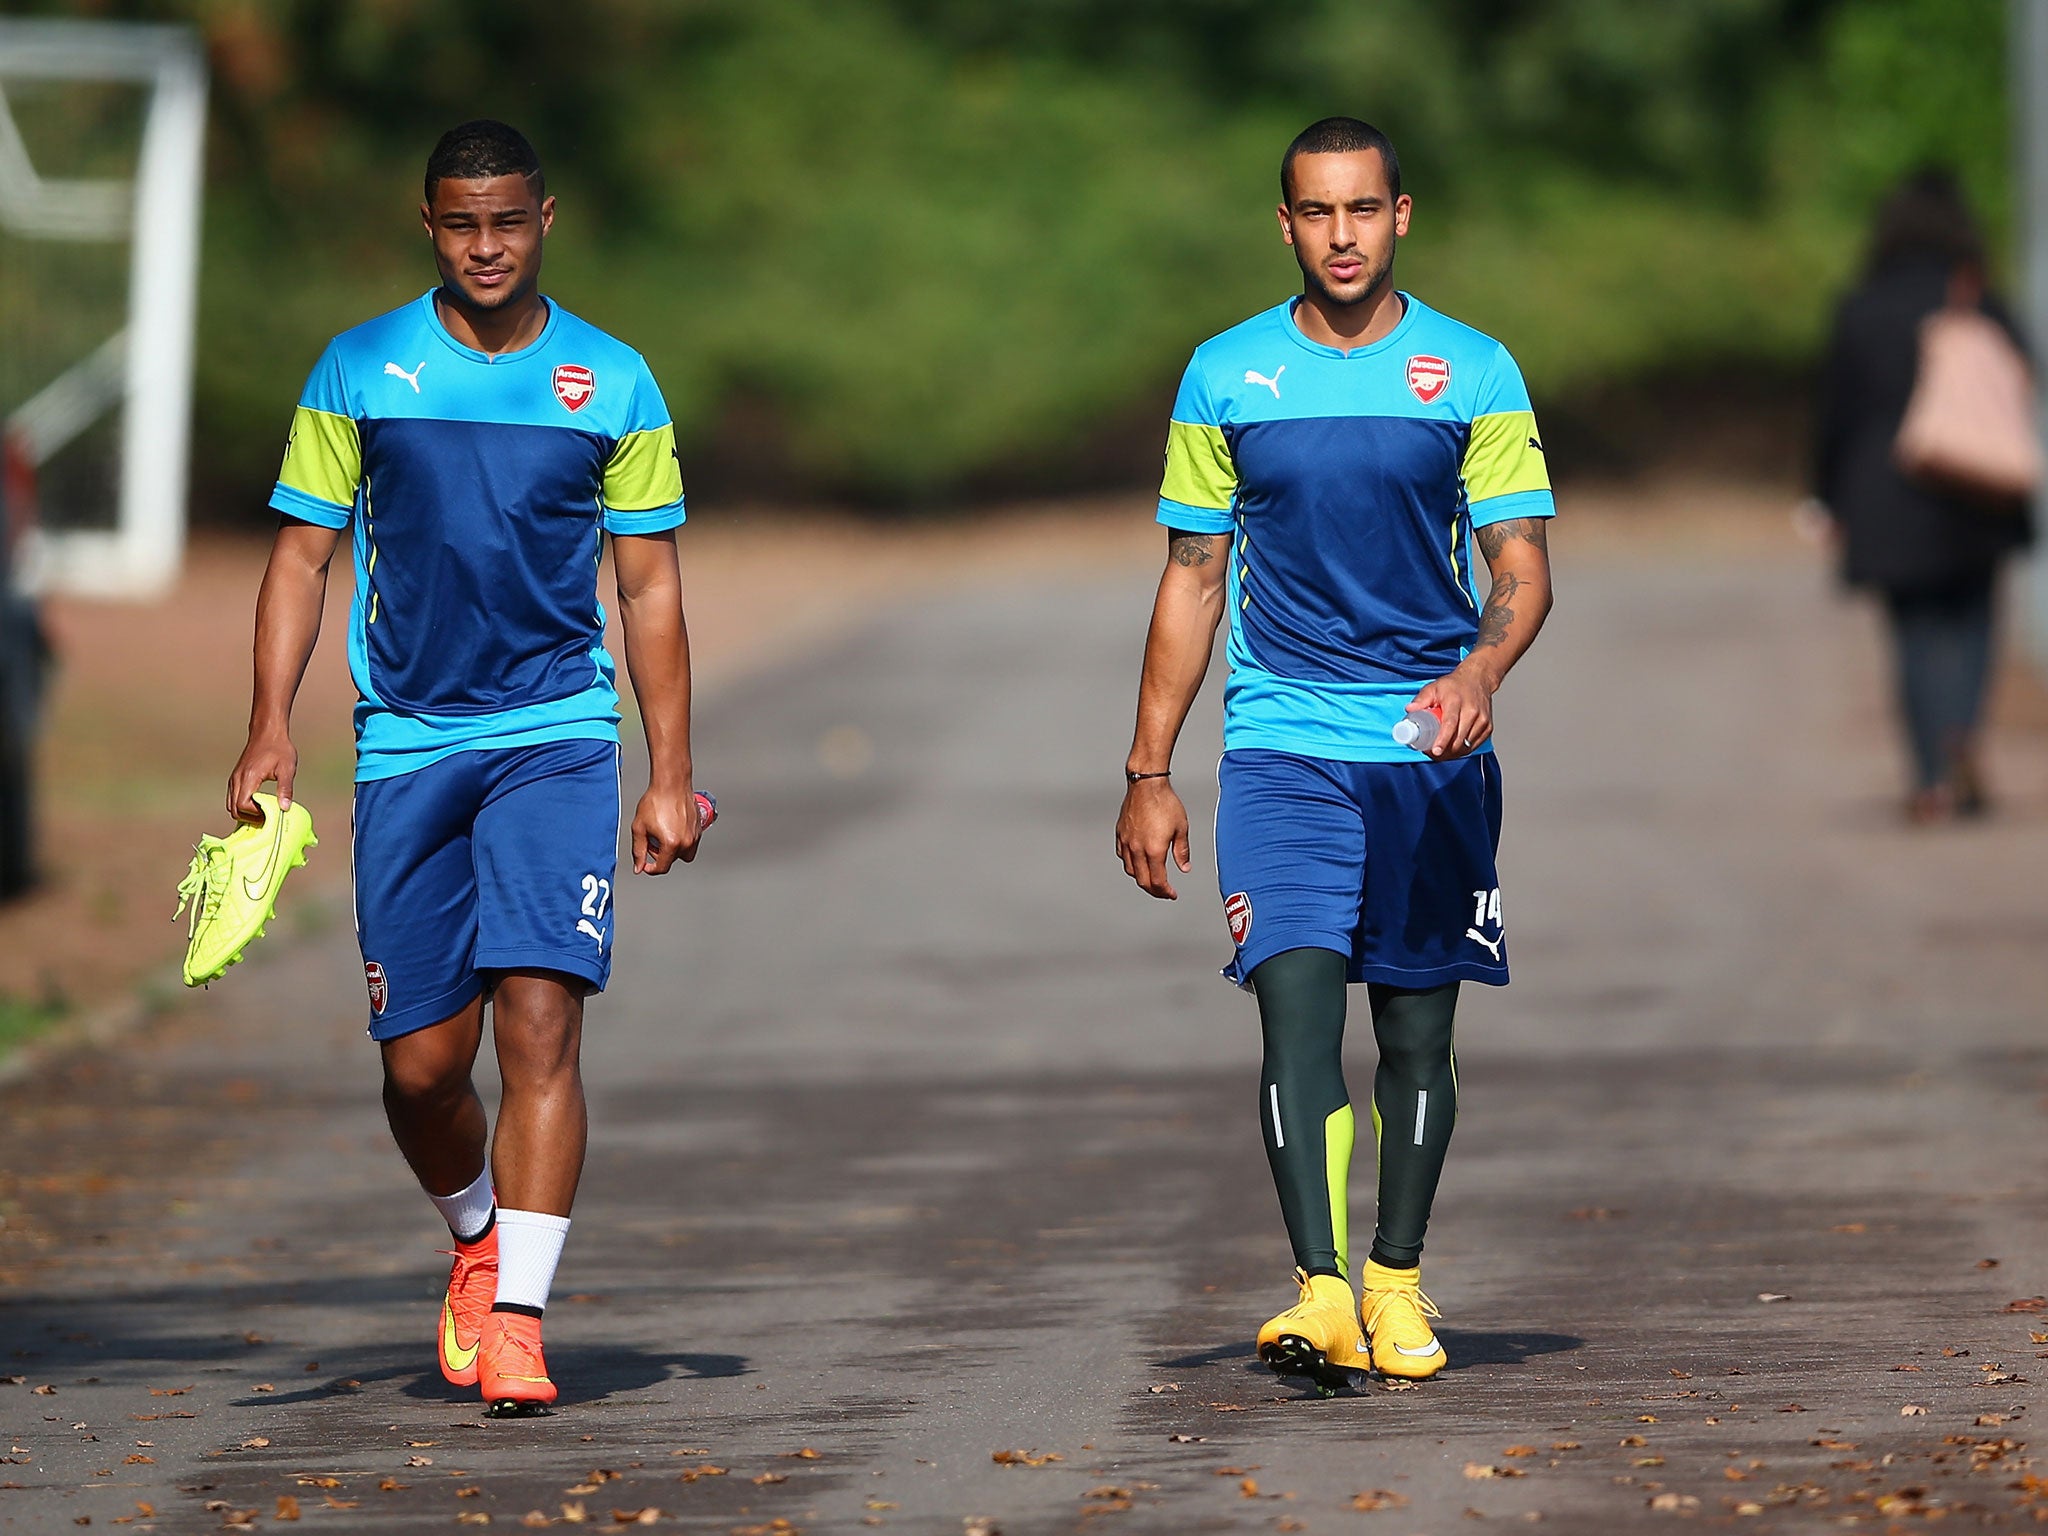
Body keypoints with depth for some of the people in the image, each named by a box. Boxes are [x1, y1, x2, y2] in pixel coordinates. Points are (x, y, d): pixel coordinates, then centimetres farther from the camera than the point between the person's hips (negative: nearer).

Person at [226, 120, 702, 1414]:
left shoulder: (614, 383, 4)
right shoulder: (360, 371, 3)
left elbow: (651, 588, 8)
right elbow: (303, 553, 6)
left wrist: (672, 775, 4)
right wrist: (272, 728, -6)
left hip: (558, 737, -1)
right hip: (406, 744, 1)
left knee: (539, 1019, -16)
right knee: (421, 1060, 2)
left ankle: (516, 1317, -15)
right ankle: (478, 1239, 32)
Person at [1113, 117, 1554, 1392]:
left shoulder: (1474, 371, 2)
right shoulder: (1227, 375, 5)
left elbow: (1522, 565, 0)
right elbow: (1193, 579, 10)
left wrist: (1483, 666, -22)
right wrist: (1149, 773, 5)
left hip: (1433, 743, 0)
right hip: (1281, 746, 0)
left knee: (1417, 1031, 6)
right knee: (1296, 1002, -15)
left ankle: (1397, 1287, 20)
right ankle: (1319, 1292, -20)